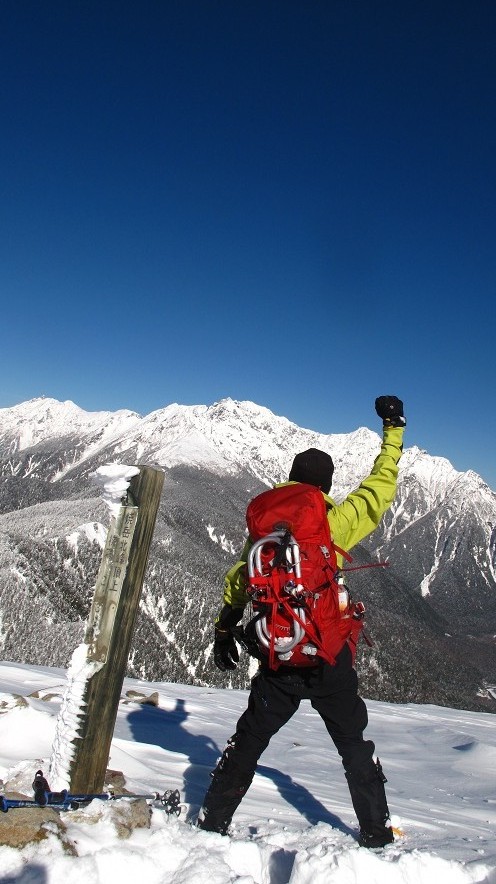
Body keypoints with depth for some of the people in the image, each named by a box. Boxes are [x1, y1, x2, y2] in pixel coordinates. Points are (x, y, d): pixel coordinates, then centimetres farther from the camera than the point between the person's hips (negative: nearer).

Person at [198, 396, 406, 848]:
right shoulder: (333, 523, -10)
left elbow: (239, 579, 7)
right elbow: (380, 487, 1)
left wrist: (224, 629, 20)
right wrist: (394, 428, 11)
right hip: (329, 658, -2)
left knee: (248, 740, 19)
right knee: (355, 746, 17)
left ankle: (212, 821, 26)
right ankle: (377, 833, 26)